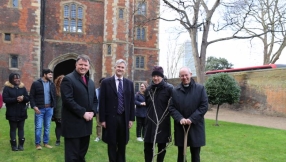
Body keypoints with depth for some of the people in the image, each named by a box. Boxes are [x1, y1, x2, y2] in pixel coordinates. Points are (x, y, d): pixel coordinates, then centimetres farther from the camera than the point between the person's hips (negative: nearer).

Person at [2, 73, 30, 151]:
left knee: (21, 128, 7)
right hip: (12, 113, -3)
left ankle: (21, 145, 15)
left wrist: (23, 98, -17)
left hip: (22, 112, 3)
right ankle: (14, 145, 12)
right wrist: (16, 99, -23)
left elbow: (28, 98, 5)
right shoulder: (7, 87, -2)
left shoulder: (22, 87, 8)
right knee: (13, 129, 4)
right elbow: (5, 99, -11)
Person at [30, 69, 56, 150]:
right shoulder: (36, 83, -5)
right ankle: (37, 144, 12)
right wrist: (34, 106, -12)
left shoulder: (52, 84, 8)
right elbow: (31, 96, -4)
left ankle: (46, 142, 21)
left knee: (47, 127, 10)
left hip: (49, 108, 4)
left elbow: (54, 95, 13)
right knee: (38, 127, 0)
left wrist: (54, 106, 4)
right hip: (39, 108, -4)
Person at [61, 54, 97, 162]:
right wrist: (83, 113, -18)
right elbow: (68, 100, -19)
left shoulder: (91, 82, 16)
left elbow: (94, 100, 18)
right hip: (73, 124, -7)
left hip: (86, 123, 8)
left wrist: (92, 112, -1)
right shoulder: (68, 79, -9)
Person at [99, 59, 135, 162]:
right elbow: (102, 102, -4)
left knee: (122, 144, 13)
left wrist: (131, 118, 3)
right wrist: (102, 119, -8)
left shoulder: (129, 83, 6)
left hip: (124, 118, 3)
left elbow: (132, 102, 7)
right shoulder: (106, 82, -2)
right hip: (111, 118, -2)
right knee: (112, 144, 8)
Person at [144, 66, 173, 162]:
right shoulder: (148, 89, 7)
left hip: (163, 122, -3)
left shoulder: (169, 88, -8)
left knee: (162, 146, 9)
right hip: (150, 122, 3)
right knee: (147, 146, 5)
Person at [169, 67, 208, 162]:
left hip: (195, 127, -1)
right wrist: (180, 118, -16)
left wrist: (191, 119, -15)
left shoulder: (200, 89, 0)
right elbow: (171, 108, 2)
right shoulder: (175, 91, 5)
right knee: (181, 154, 12)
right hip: (180, 127, 2)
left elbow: (204, 106, -6)